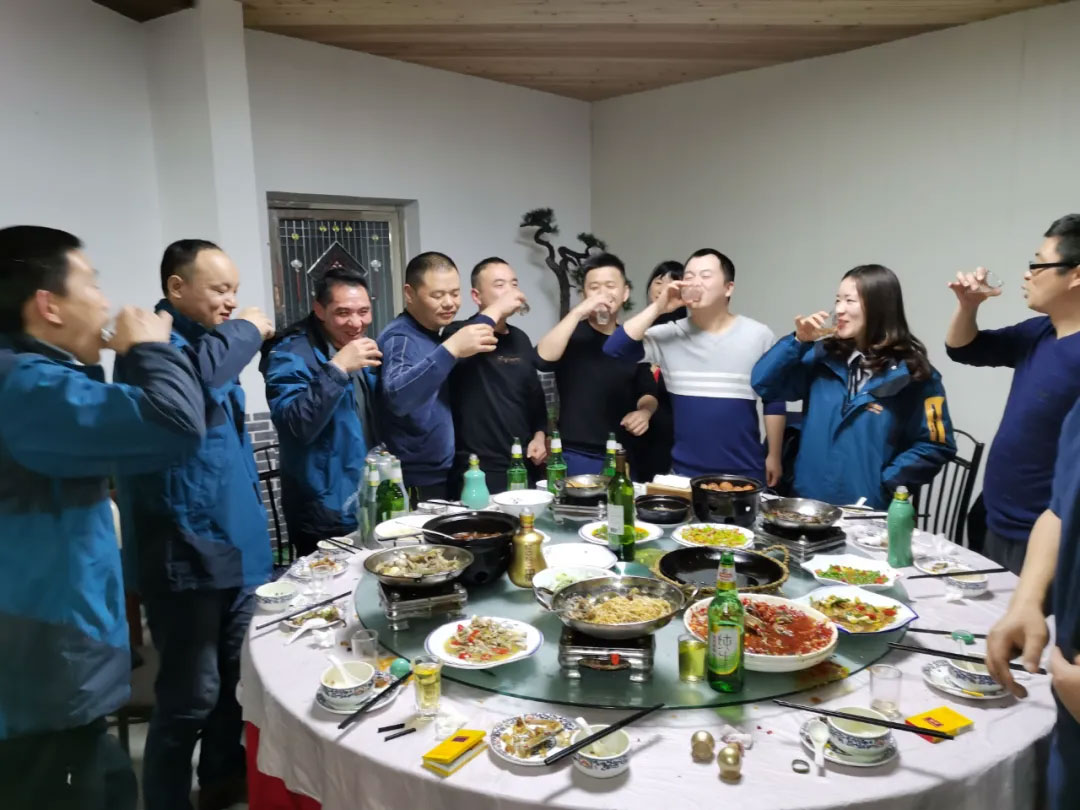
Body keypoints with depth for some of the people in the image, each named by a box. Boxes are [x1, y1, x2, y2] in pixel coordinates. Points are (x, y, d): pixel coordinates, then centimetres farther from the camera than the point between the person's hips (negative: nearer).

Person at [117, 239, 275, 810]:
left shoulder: (209, 339, 14)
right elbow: (194, 375, -37)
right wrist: (245, 331, -19)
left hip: (233, 541, 9)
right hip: (185, 550, -9)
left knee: (236, 677, 20)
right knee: (192, 694, -1)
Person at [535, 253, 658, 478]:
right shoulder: (571, 333, -3)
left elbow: (648, 392, 15)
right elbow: (543, 359, -24)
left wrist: (644, 412, -7)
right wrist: (577, 313, -25)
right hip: (576, 457, -4)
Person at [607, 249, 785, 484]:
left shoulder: (758, 335, -2)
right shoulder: (669, 336, -2)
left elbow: (774, 400, 4)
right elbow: (614, 350, -15)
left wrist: (774, 456, 3)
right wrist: (658, 308, -19)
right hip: (685, 471, 1)